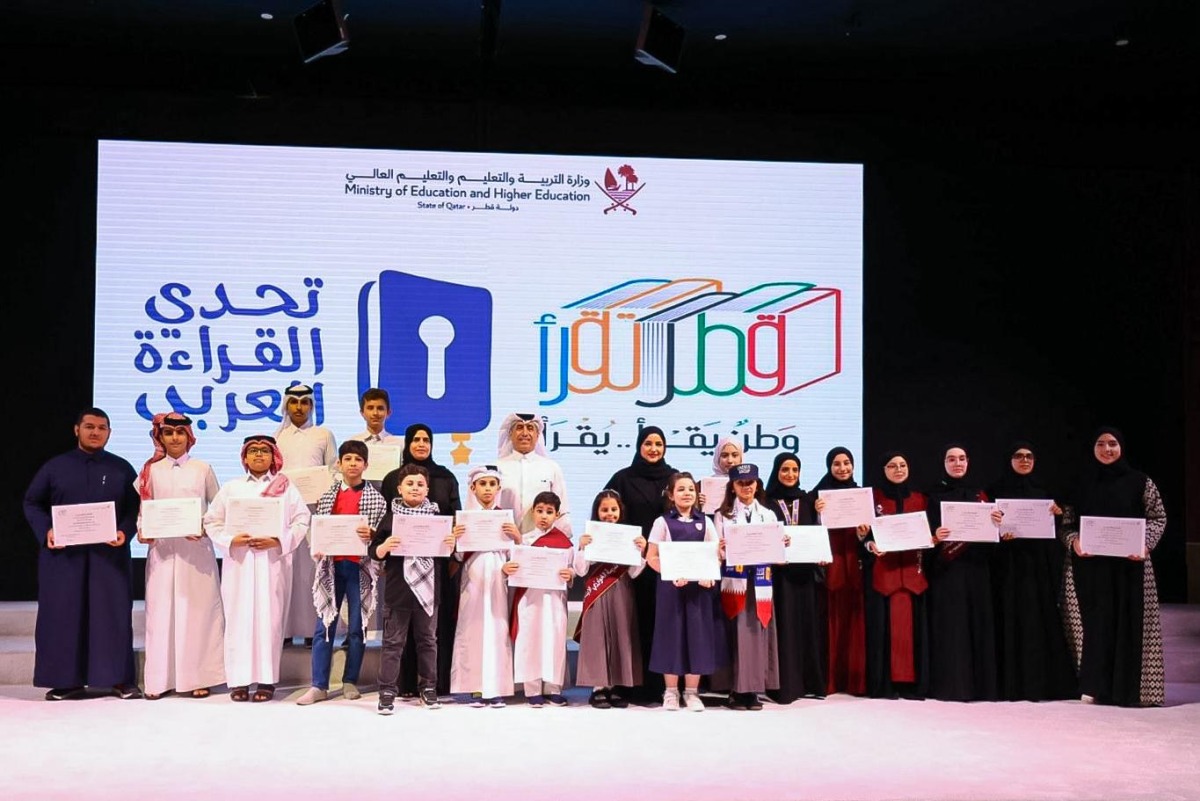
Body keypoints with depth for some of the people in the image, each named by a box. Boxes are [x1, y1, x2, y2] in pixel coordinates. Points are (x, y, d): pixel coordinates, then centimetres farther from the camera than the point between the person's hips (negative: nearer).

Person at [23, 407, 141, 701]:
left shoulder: (122, 469, 7)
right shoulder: (55, 467, 8)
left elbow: (136, 507, 5)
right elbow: (32, 503, 9)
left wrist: (124, 532, -13)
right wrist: (46, 531, -8)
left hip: (109, 554, 0)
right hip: (62, 554, 1)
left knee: (113, 613, -1)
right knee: (63, 614, 1)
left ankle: (120, 679, 4)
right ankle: (67, 681, 9)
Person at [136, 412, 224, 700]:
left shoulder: (202, 469, 6)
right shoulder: (151, 470, 8)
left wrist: (205, 527, -10)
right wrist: (142, 531, -9)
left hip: (196, 549, -1)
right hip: (161, 549, 1)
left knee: (197, 610, 0)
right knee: (161, 610, 1)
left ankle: (198, 677, 6)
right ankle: (160, 679, 8)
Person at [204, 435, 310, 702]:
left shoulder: (285, 488, 7)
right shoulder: (230, 488, 11)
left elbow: (301, 520, 2)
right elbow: (212, 521, 9)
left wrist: (278, 541, -12)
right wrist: (231, 540, -9)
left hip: (272, 563, -1)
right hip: (238, 563, 1)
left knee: (269, 618, -2)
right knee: (238, 618, -1)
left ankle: (266, 680, 3)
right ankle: (238, 680, 4)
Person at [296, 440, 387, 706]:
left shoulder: (375, 498, 3)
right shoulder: (328, 496, 10)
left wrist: (371, 534, -19)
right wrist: (318, 550, -6)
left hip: (360, 566, -2)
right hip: (332, 565, 2)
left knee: (357, 627, 4)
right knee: (324, 626, 1)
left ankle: (350, 682, 16)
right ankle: (318, 686, 5)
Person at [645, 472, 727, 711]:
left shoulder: (705, 522, 9)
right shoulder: (663, 522, 2)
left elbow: (717, 555, 7)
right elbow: (651, 557, -2)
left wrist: (709, 575, -12)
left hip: (700, 585, 2)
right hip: (671, 586, -2)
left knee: (698, 635, 3)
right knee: (672, 635, 0)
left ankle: (691, 692, 14)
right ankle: (671, 692, 12)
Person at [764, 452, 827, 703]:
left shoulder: (807, 501, 14)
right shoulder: (767, 502, 2)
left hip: (807, 570, 4)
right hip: (780, 572, -4)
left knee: (809, 624, 5)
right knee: (785, 626, -4)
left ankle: (810, 682, 11)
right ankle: (784, 685, -1)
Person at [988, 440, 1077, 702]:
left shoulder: (1044, 491, 13)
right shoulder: (997, 490, 5)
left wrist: (1058, 514, -8)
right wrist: (1000, 533, -19)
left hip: (1041, 564, 3)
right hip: (1010, 564, -3)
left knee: (1043, 618, -2)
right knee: (1013, 620, -5)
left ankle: (1046, 682, 4)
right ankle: (1014, 684, -3)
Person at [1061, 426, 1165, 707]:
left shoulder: (1139, 481, 2)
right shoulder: (1081, 482, 7)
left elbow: (1158, 517, 4)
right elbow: (1067, 521, 9)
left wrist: (1146, 544, -12)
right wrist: (1073, 541, -10)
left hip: (1129, 563, -1)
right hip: (1090, 564, 1)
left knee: (1127, 620, -2)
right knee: (1096, 620, 1)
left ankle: (1128, 688, 5)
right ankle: (1097, 686, 7)